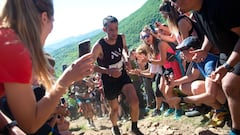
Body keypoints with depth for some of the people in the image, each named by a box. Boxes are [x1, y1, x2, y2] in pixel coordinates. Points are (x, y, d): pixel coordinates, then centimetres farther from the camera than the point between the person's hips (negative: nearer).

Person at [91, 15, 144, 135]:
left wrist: (127, 59, -4)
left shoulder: (121, 38, -11)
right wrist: (108, 71, -36)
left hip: (122, 75, 3)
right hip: (109, 80, -3)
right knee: (115, 108, 12)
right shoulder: (98, 46, -27)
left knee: (134, 101, -16)